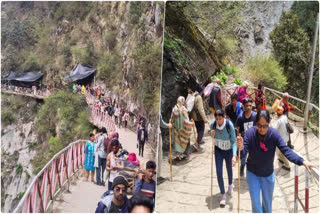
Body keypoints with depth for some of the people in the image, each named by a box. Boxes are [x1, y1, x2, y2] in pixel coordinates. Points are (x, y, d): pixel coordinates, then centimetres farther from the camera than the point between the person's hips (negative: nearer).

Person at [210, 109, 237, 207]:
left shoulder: (229, 125, -26)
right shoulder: (212, 124, -16)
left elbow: (233, 141, -26)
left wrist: (234, 155, -37)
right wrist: (212, 136, -22)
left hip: (229, 150, -2)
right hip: (218, 150, 2)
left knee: (229, 169, 18)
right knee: (219, 172, -3)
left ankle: (230, 185, 51)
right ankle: (223, 195, 12)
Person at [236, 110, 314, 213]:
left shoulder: (274, 134, -21)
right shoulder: (250, 132, -23)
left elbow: (286, 150, -24)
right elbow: (244, 151, -26)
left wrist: (302, 161, -37)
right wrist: (241, 148, -51)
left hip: (268, 174, 1)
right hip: (252, 173, -1)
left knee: (267, 202, 20)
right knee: (255, 203, 7)